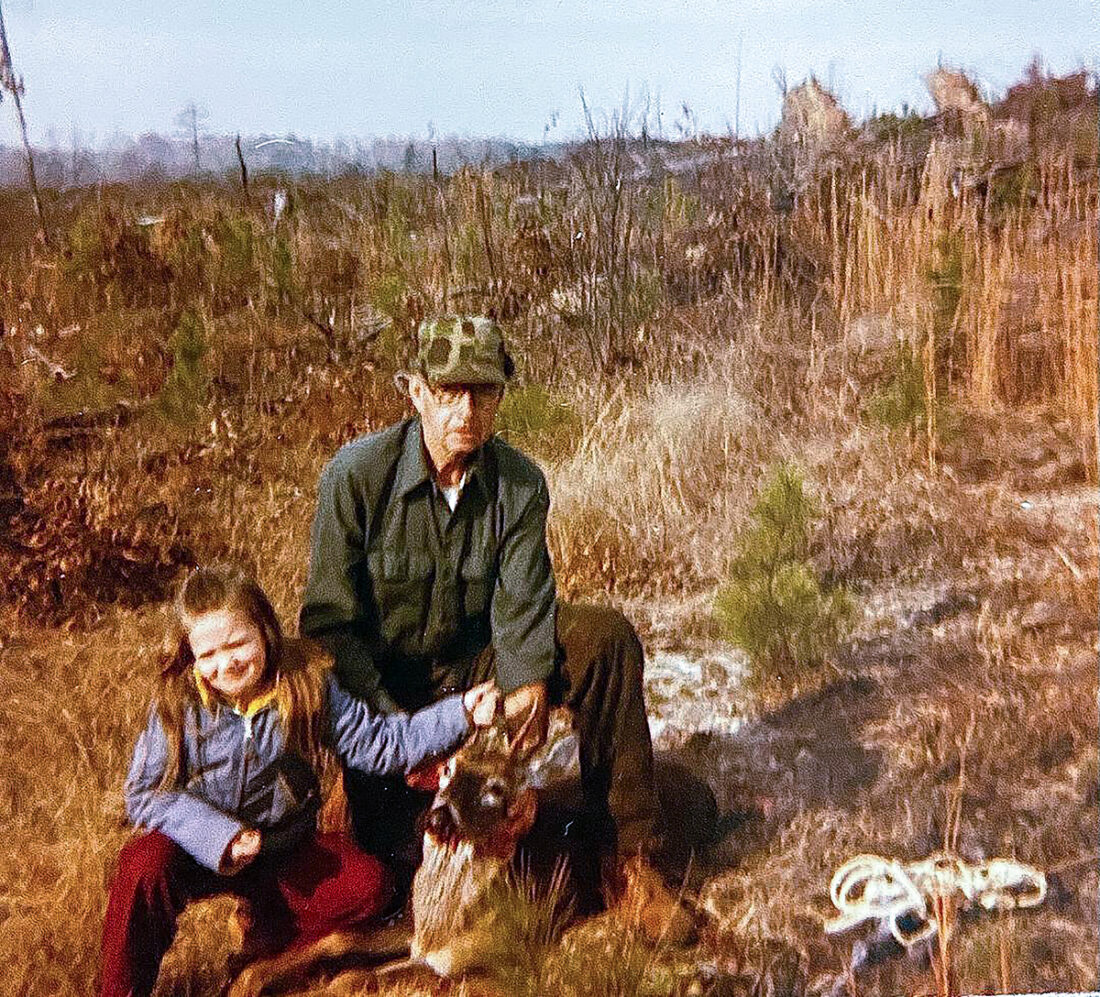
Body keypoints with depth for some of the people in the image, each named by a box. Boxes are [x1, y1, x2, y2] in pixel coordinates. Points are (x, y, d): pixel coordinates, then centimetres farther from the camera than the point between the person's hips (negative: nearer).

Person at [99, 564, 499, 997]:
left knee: (368, 883, -18)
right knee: (144, 865, -32)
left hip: (284, 850, 2)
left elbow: (379, 742, -8)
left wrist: (459, 713, -19)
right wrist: (220, 836, -27)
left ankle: (273, 933, 6)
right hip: (201, 847, -2)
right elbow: (146, 793, -14)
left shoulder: (308, 687, -11)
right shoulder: (178, 703, -15)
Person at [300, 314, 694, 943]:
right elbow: (330, 620, -15)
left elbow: (521, 604, -15)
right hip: (383, 683, -2)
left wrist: (529, 680, -36)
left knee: (607, 637, -22)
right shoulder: (356, 474, -16)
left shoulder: (521, 484, -8)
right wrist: (390, 720, -26)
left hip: (475, 667, 3)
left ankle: (628, 856, -16)